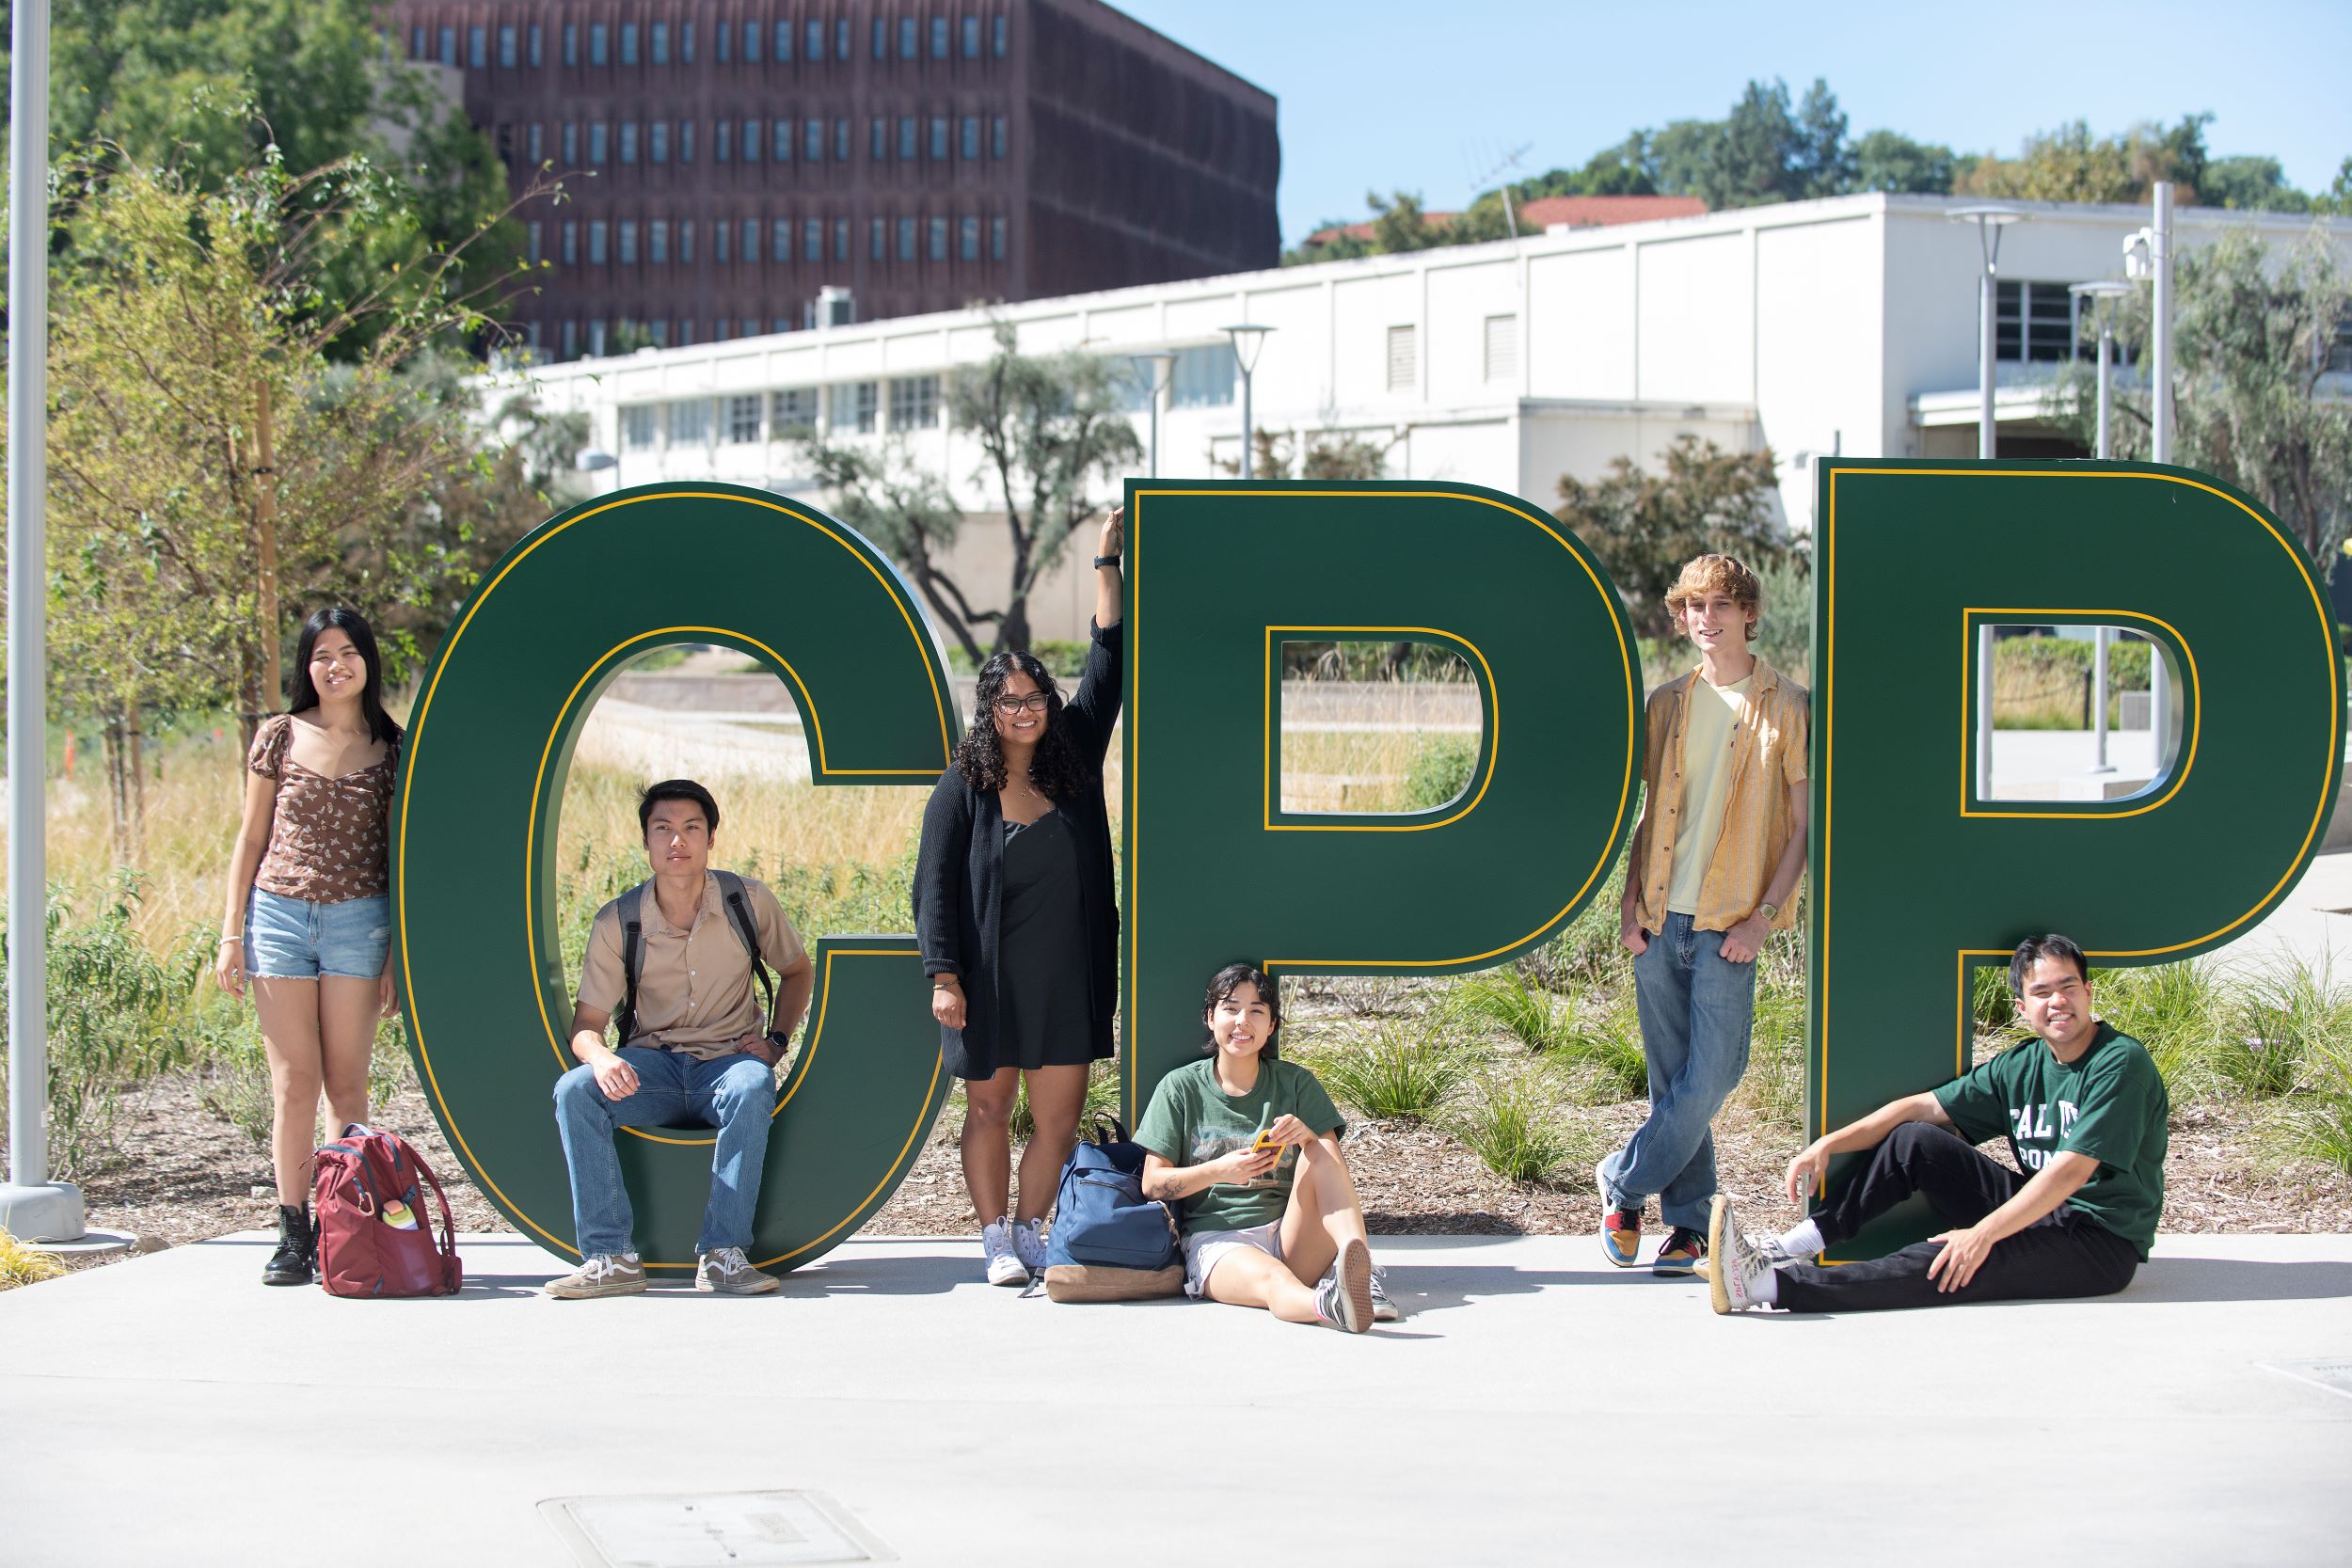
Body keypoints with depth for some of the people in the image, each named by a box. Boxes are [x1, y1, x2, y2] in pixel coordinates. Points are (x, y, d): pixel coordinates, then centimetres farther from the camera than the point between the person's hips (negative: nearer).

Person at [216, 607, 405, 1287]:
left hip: (358, 920, 0)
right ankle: (293, 1235, 1)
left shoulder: (392, 748, 5)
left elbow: (399, 854, 7)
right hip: (279, 916, 0)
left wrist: (399, 952, 2)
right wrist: (231, 932, 5)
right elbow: (251, 838, 10)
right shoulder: (279, 737, 7)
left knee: (347, 1084, -1)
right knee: (293, 1084, -2)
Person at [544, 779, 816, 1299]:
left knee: (751, 1086, -38)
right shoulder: (618, 921, -4)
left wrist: (776, 1040, -2)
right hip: (651, 1067, 1)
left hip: (726, 1061, -1)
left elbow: (798, 971, 15)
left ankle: (721, 1254, -34)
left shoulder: (749, 901, -2)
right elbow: (586, 1022, -2)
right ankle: (611, 1257, -28)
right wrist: (600, 1056, -26)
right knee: (574, 1091, -29)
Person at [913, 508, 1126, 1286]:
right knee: (989, 1108, 6)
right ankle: (996, 1240, 15)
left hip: (1066, 981, 3)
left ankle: (1031, 1232, 18)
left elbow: (1107, 669, 6)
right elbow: (935, 888, -4)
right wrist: (944, 977, -12)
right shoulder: (961, 790, -3)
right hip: (989, 982, -3)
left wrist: (1107, 564, 4)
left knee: (1060, 1117, 3)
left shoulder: (1073, 768, 5)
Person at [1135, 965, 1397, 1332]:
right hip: (1214, 1239, -3)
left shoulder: (1296, 1084, 12)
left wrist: (1307, 1137, -20)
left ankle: (1359, 1270, -47)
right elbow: (1152, 1184, 2)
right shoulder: (1181, 1088, 8)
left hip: (1289, 1237, 3)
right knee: (1272, 1281, -38)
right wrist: (1218, 1171, -17)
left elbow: (1336, 1172, 3)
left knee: (1318, 1156, -24)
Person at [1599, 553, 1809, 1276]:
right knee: (1674, 1078, 5)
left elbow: (1803, 825, -2)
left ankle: (1622, 1183, 8)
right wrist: (1631, 901, 5)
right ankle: (1688, 1222, 12)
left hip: (1731, 923, -4)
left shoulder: (1788, 707, 0)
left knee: (1711, 1076, -9)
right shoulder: (1668, 704, 13)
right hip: (1660, 919, 4)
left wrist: (1764, 914, -11)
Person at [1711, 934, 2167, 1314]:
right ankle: (1789, 1250, -10)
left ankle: (1768, 1285, -38)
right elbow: (1923, 1107, 9)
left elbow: (2071, 1170, -24)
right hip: (2039, 1212, 8)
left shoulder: (2120, 1063, -15)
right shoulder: (2021, 1066, 8)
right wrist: (1826, 1145, -2)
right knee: (1913, 1140, -3)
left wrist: (1983, 1234, -30)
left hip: (2102, 1242, -8)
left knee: (1954, 1267, -30)